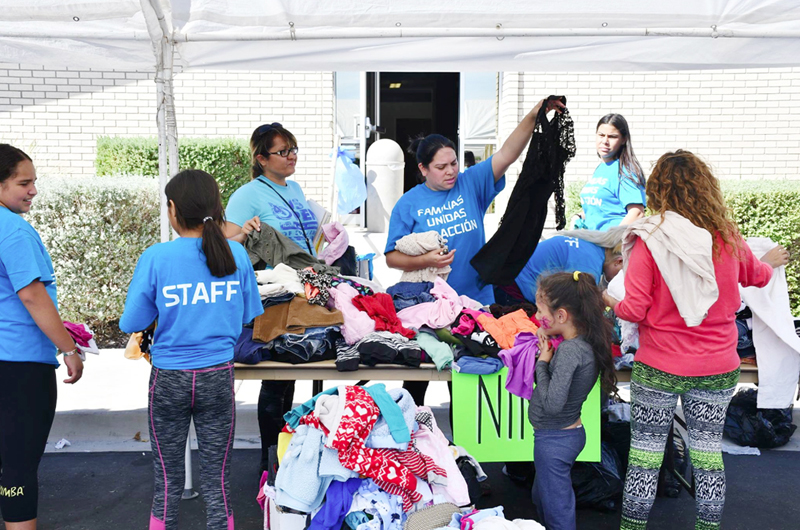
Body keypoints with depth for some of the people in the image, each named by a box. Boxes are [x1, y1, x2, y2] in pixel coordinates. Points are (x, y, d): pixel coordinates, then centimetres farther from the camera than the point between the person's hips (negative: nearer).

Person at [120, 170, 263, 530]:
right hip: (218, 375, 1)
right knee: (217, 477, 12)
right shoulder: (236, 254, -5)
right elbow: (248, 316, 5)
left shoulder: (156, 258, -11)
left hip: (170, 377, -1)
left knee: (167, 478, 14)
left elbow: (133, 323, -6)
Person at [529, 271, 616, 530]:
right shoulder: (587, 341, -2)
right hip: (571, 432, 9)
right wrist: (548, 351, -7)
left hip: (554, 440, -9)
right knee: (540, 497, 28)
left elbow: (552, 404, -31)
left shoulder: (569, 350, -28)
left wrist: (543, 362, -21)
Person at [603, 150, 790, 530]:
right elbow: (757, 276, 18)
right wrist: (770, 261, 40)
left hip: (659, 369, -3)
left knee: (646, 450, 9)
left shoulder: (650, 240, -16)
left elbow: (634, 310, -17)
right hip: (717, 368, 4)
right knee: (708, 448, 16)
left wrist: (605, 299, 3)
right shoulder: (728, 237, -4)